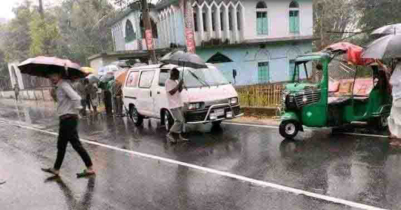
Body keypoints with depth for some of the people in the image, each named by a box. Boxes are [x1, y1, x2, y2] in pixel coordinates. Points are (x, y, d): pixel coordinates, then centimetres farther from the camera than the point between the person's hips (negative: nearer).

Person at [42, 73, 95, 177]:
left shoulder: (63, 85, -15)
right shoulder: (60, 86, 15)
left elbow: (76, 98, -29)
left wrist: (75, 111, -19)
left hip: (68, 119, -11)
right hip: (65, 119, 11)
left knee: (76, 144, -5)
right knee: (61, 146, 18)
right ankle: (55, 169, 30)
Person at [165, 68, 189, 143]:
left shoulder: (176, 82, 16)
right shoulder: (168, 82, -11)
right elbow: (171, 92, -20)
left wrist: (181, 85, 1)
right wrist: (178, 85, -17)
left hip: (179, 104, 9)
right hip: (174, 105, -9)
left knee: (181, 120, 9)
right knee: (179, 121, -13)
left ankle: (179, 136, 16)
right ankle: (170, 134, -1)